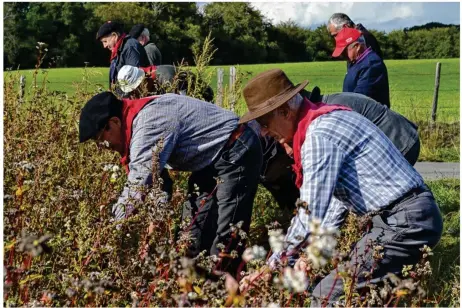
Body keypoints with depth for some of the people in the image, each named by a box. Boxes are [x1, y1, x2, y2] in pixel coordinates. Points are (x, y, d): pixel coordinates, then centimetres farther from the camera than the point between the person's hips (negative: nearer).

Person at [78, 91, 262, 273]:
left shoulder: (149, 125, -28)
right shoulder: (139, 117, 3)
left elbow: (136, 189, -29)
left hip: (236, 152, -10)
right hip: (212, 156, 10)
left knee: (223, 237, -11)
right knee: (195, 231, 11)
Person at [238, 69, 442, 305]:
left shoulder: (319, 134, -17)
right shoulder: (327, 121, 14)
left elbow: (311, 212, -19)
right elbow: (337, 196, 18)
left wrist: (274, 265, -9)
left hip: (403, 221, -10)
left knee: (328, 295, -9)